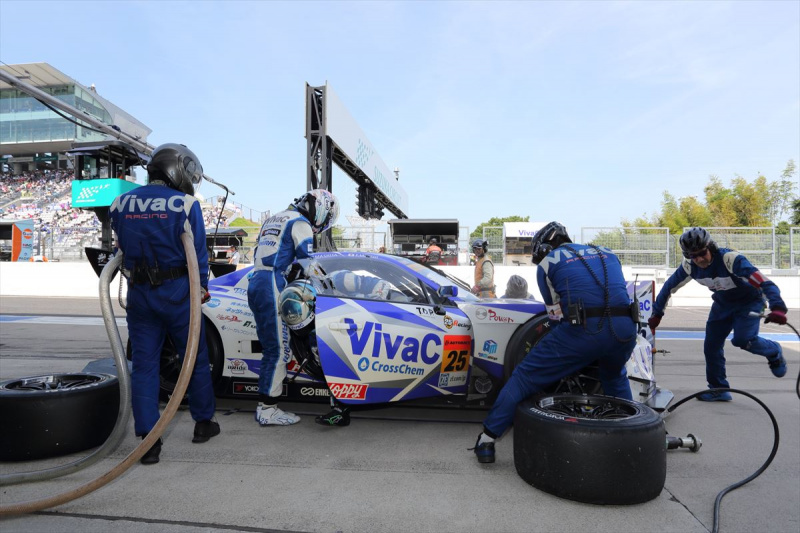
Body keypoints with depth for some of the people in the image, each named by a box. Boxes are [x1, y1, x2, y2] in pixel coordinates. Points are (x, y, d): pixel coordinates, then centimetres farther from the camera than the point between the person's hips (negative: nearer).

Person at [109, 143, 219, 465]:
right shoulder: (185, 203, -9)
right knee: (195, 359, 13)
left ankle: (148, 440, 10)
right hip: (176, 292, -3)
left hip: (138, 294, 4)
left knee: (143, 365, 9)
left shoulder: (120, 204, 5)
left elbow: (121, 247, 12)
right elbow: (197, 251, -7)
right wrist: (202, 287, 5)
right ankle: (203, 422, 26)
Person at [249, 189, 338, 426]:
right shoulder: (300, 223, -1)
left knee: (271, 347, 11)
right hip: (272, 287, -9)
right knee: (279, 349, -6)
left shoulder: (274, 219, 26)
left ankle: (265, 404, 13)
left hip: (255, 284, 9)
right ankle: (267, 409, -4)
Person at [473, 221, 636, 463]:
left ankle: (487, 440, 10)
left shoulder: (548, 263, 15)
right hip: (624, 328, 5)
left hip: (582, 329, -4)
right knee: (615, 377, 38)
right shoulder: (607, 253, 27)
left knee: (524, 377, 10)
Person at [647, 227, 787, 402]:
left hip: (749, 301, -5)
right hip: (723, 303, 5)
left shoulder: (730, 259, -35)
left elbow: (764, 283, -40)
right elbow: (669, 287, -5)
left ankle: (774, 352, 10)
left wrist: (777, 308, -54)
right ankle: (719, 389, 18)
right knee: (711, 346, 1)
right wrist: (657, 314, -4)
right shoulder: (689, 266, -19)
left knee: (742, 339, -24)